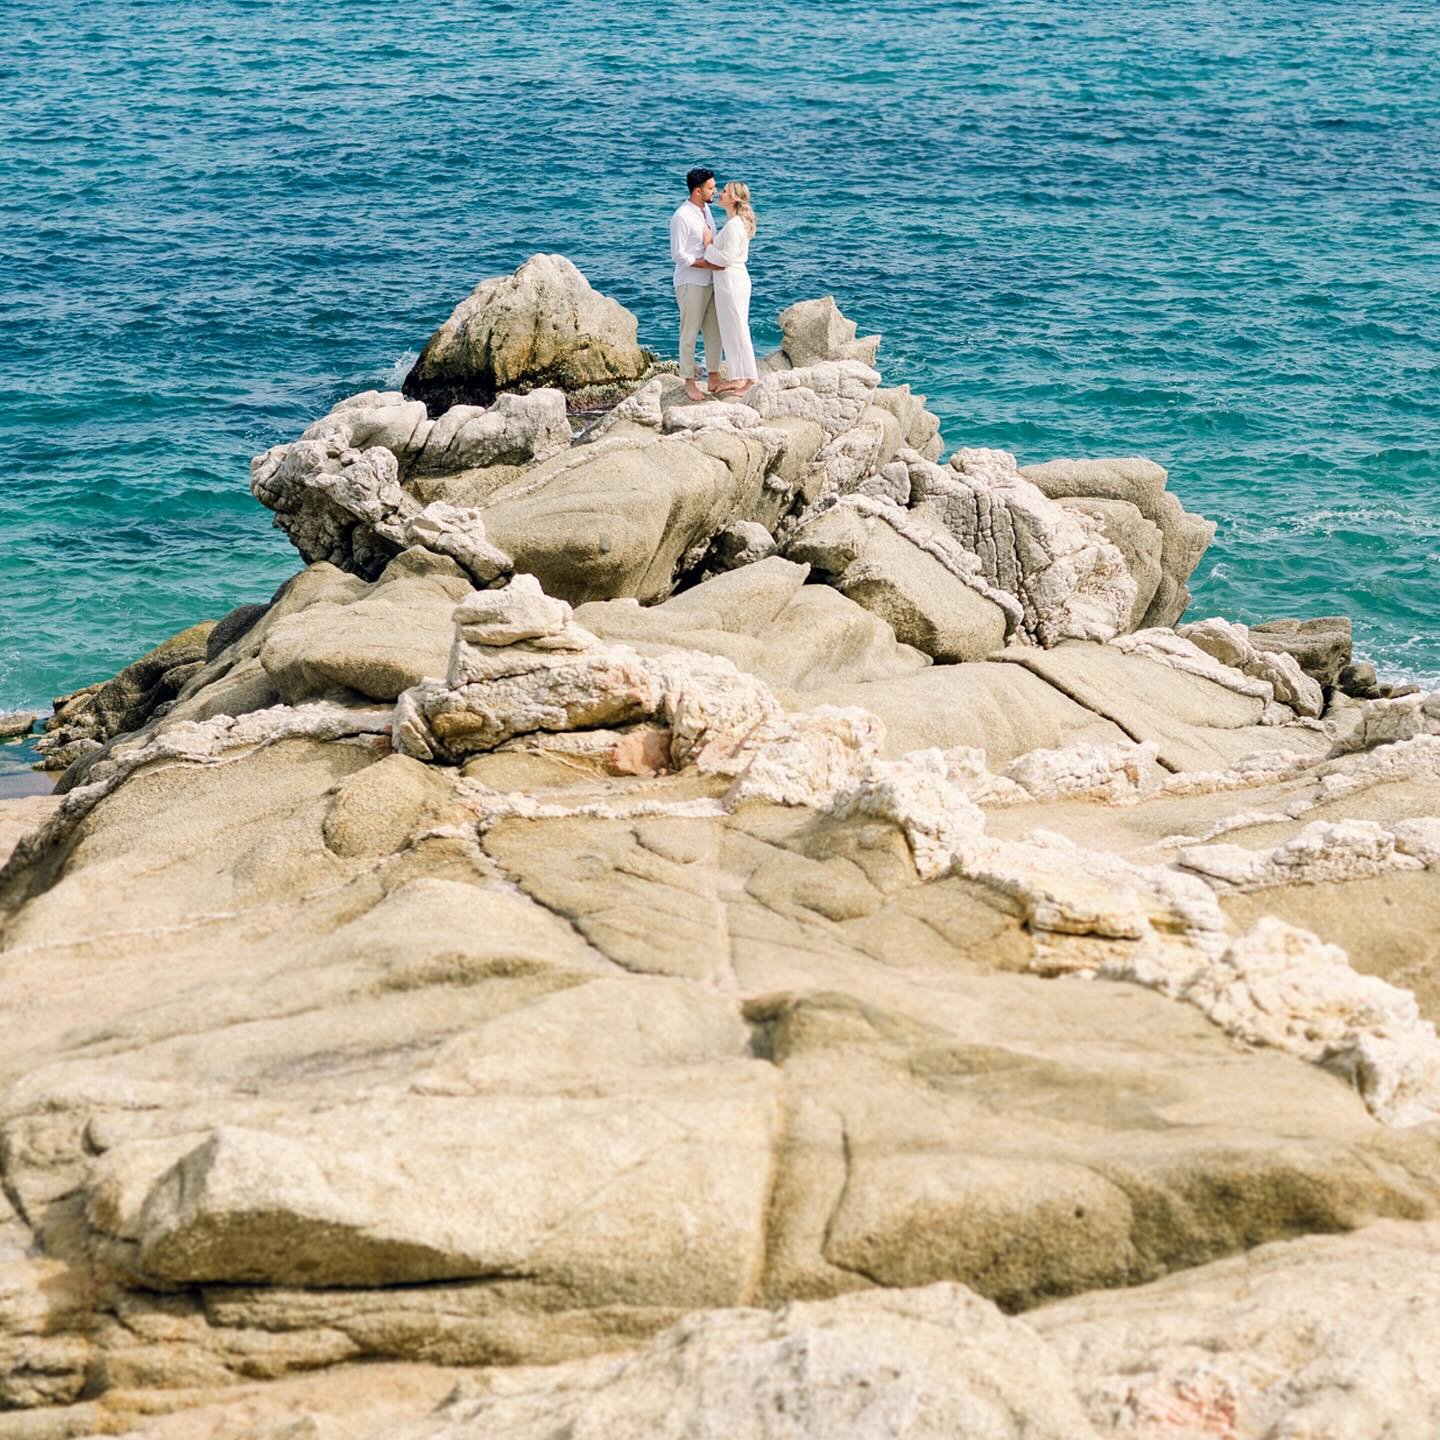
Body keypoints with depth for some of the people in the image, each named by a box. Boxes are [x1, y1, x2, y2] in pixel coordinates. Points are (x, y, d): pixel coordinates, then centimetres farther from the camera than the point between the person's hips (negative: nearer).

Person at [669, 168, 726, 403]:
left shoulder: (706, 210, 9)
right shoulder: (681, 217, -17)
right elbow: (678, 255, -18)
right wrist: (708, 264, -20)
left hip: (710, 281, 8)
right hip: (690, 283, -8)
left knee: (714, 331, 11)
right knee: (690, 333, 0)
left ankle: (713, 377, 19)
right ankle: (689, 382, 7)